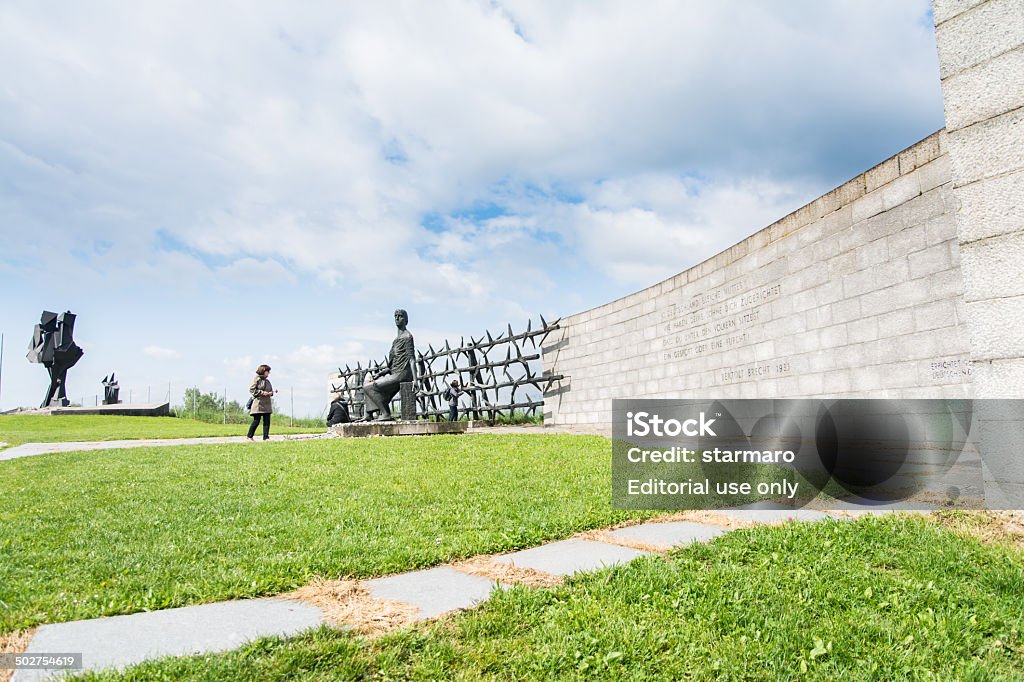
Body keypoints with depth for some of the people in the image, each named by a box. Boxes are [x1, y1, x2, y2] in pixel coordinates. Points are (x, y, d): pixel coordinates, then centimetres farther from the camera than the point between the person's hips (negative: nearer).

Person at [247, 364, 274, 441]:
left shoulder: (267, 381, 17)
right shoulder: (256, 379, -4)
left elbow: (271, 390, 25)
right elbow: (251, 389, -11)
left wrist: (271, 393, 2)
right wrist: (262, 392, -17)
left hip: (267, 404, 7)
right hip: (258, 403, -7)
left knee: (267, 421, 2)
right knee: (256, 421, -6)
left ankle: (266, 437, 5)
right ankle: (249, 436, 7)